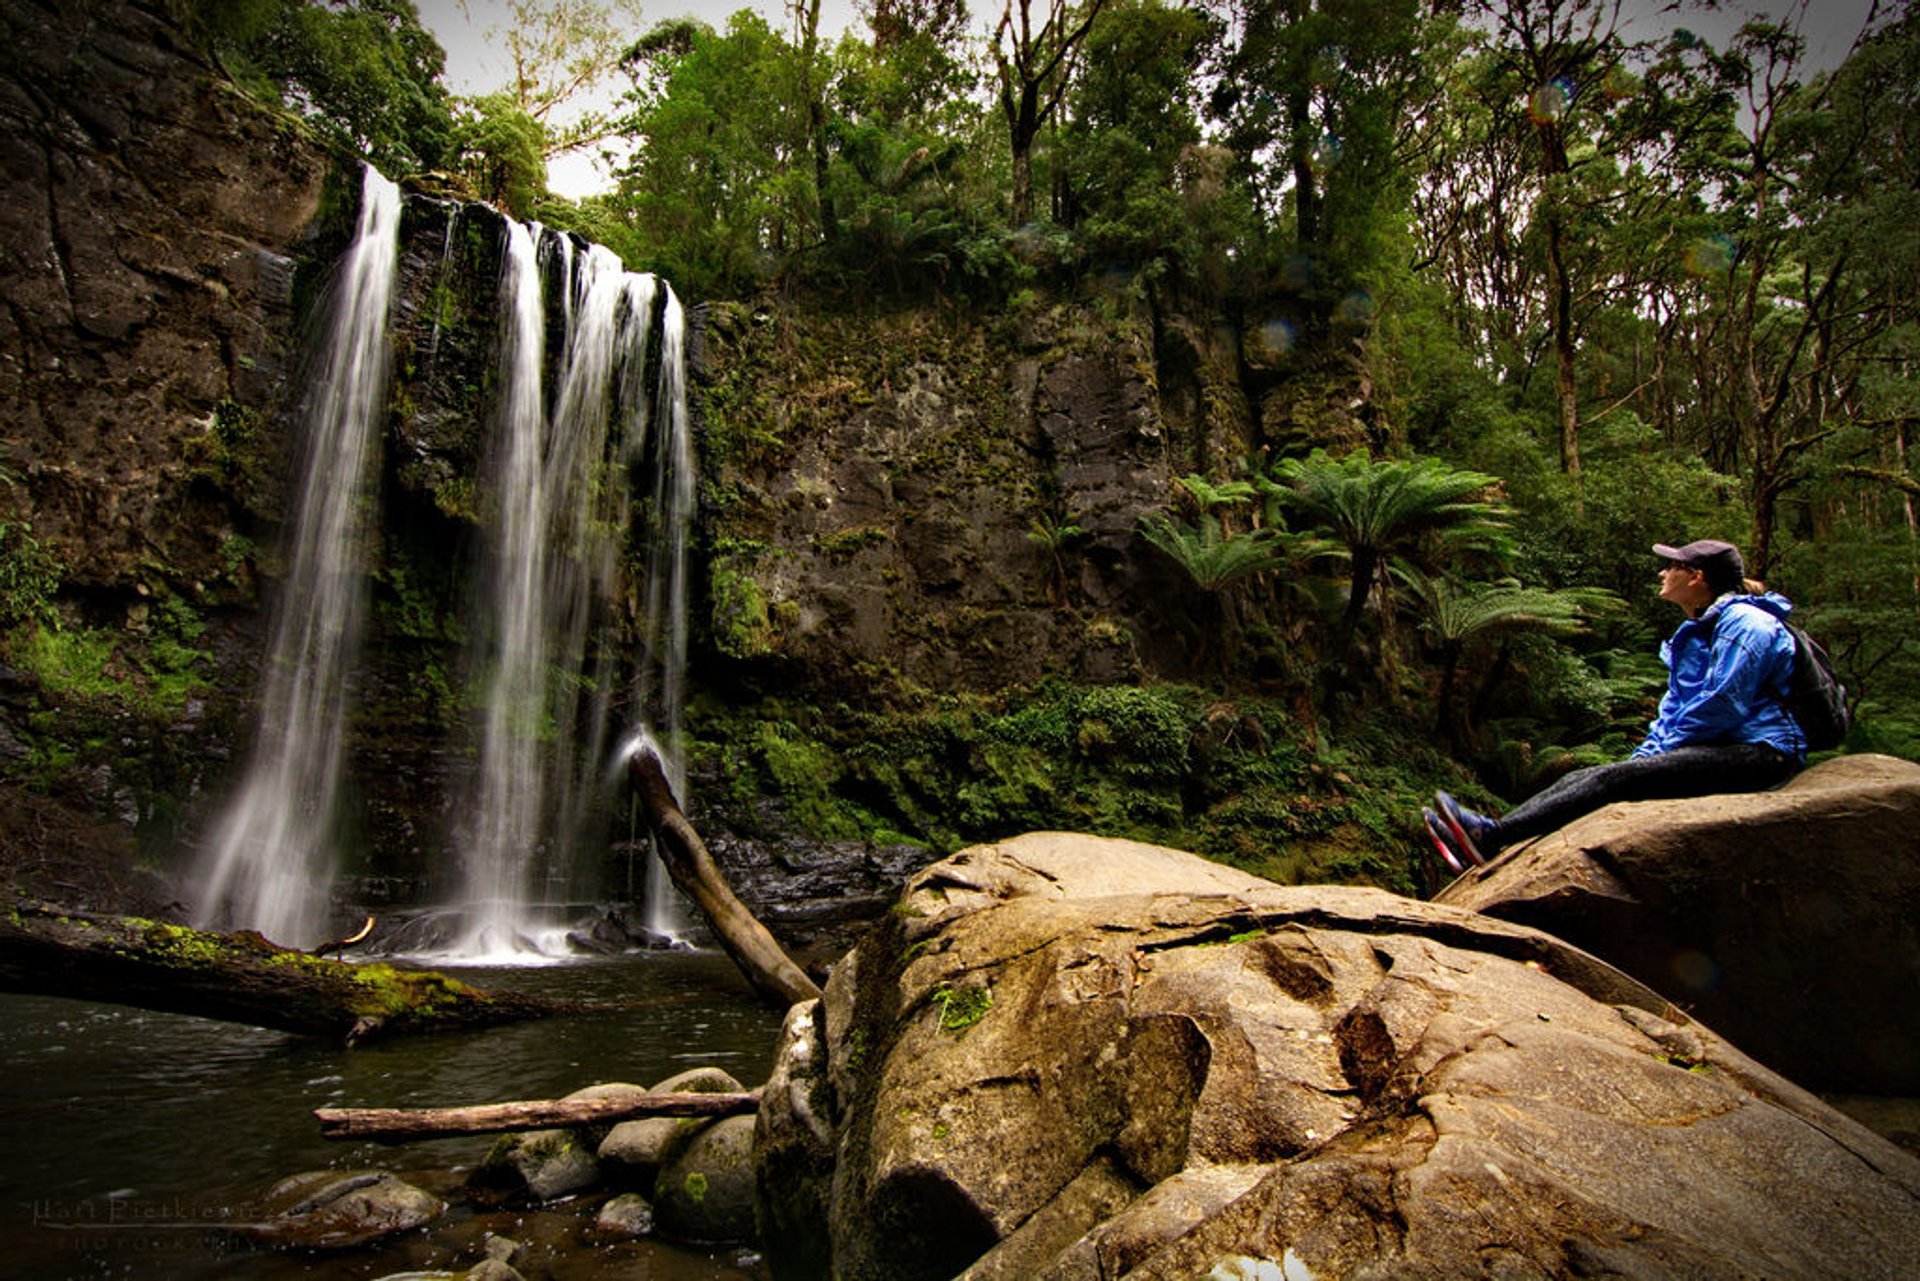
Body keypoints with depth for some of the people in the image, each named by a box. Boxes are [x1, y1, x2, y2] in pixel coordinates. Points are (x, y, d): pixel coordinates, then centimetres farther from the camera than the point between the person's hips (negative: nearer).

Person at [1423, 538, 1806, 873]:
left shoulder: (1743, 622, -10)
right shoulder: (1696, 631, 22)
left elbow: (1723, 704, -18)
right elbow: (1676, 703, 24)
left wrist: (1664, 751, -9)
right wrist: (1649, 750, 7)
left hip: (1755, 754, -10)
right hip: (1711, 749, 10)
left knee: (1615, 780, -27)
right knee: (1581, 779, -9)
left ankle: (1494, 838, -36)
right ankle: (1491, 833, -23)